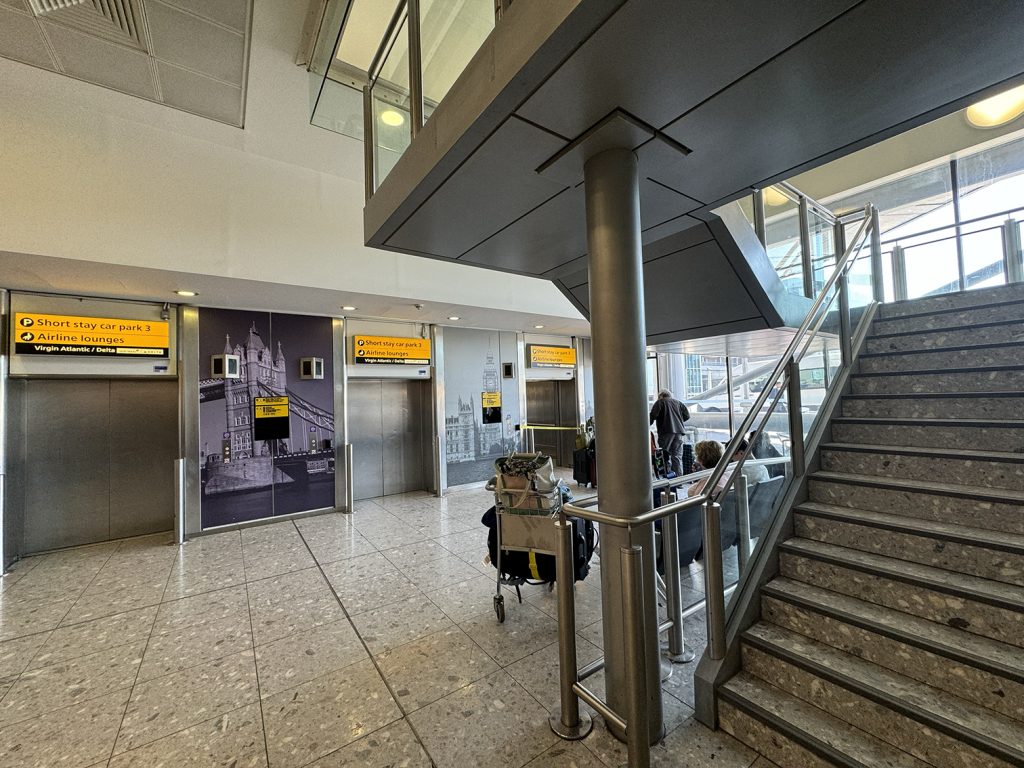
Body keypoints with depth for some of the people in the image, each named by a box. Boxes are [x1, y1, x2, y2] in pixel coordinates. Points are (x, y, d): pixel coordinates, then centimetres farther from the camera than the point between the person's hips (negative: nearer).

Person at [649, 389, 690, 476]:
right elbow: (687, 415, 14)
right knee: (677, 457, 5)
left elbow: (653, 416, -8)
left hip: (666, 431, -4)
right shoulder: (677, 402, 18)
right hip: (678, 431, 4)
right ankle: (679, 477, 3)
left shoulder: (659, 402, 4)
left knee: (666, 456, 0)